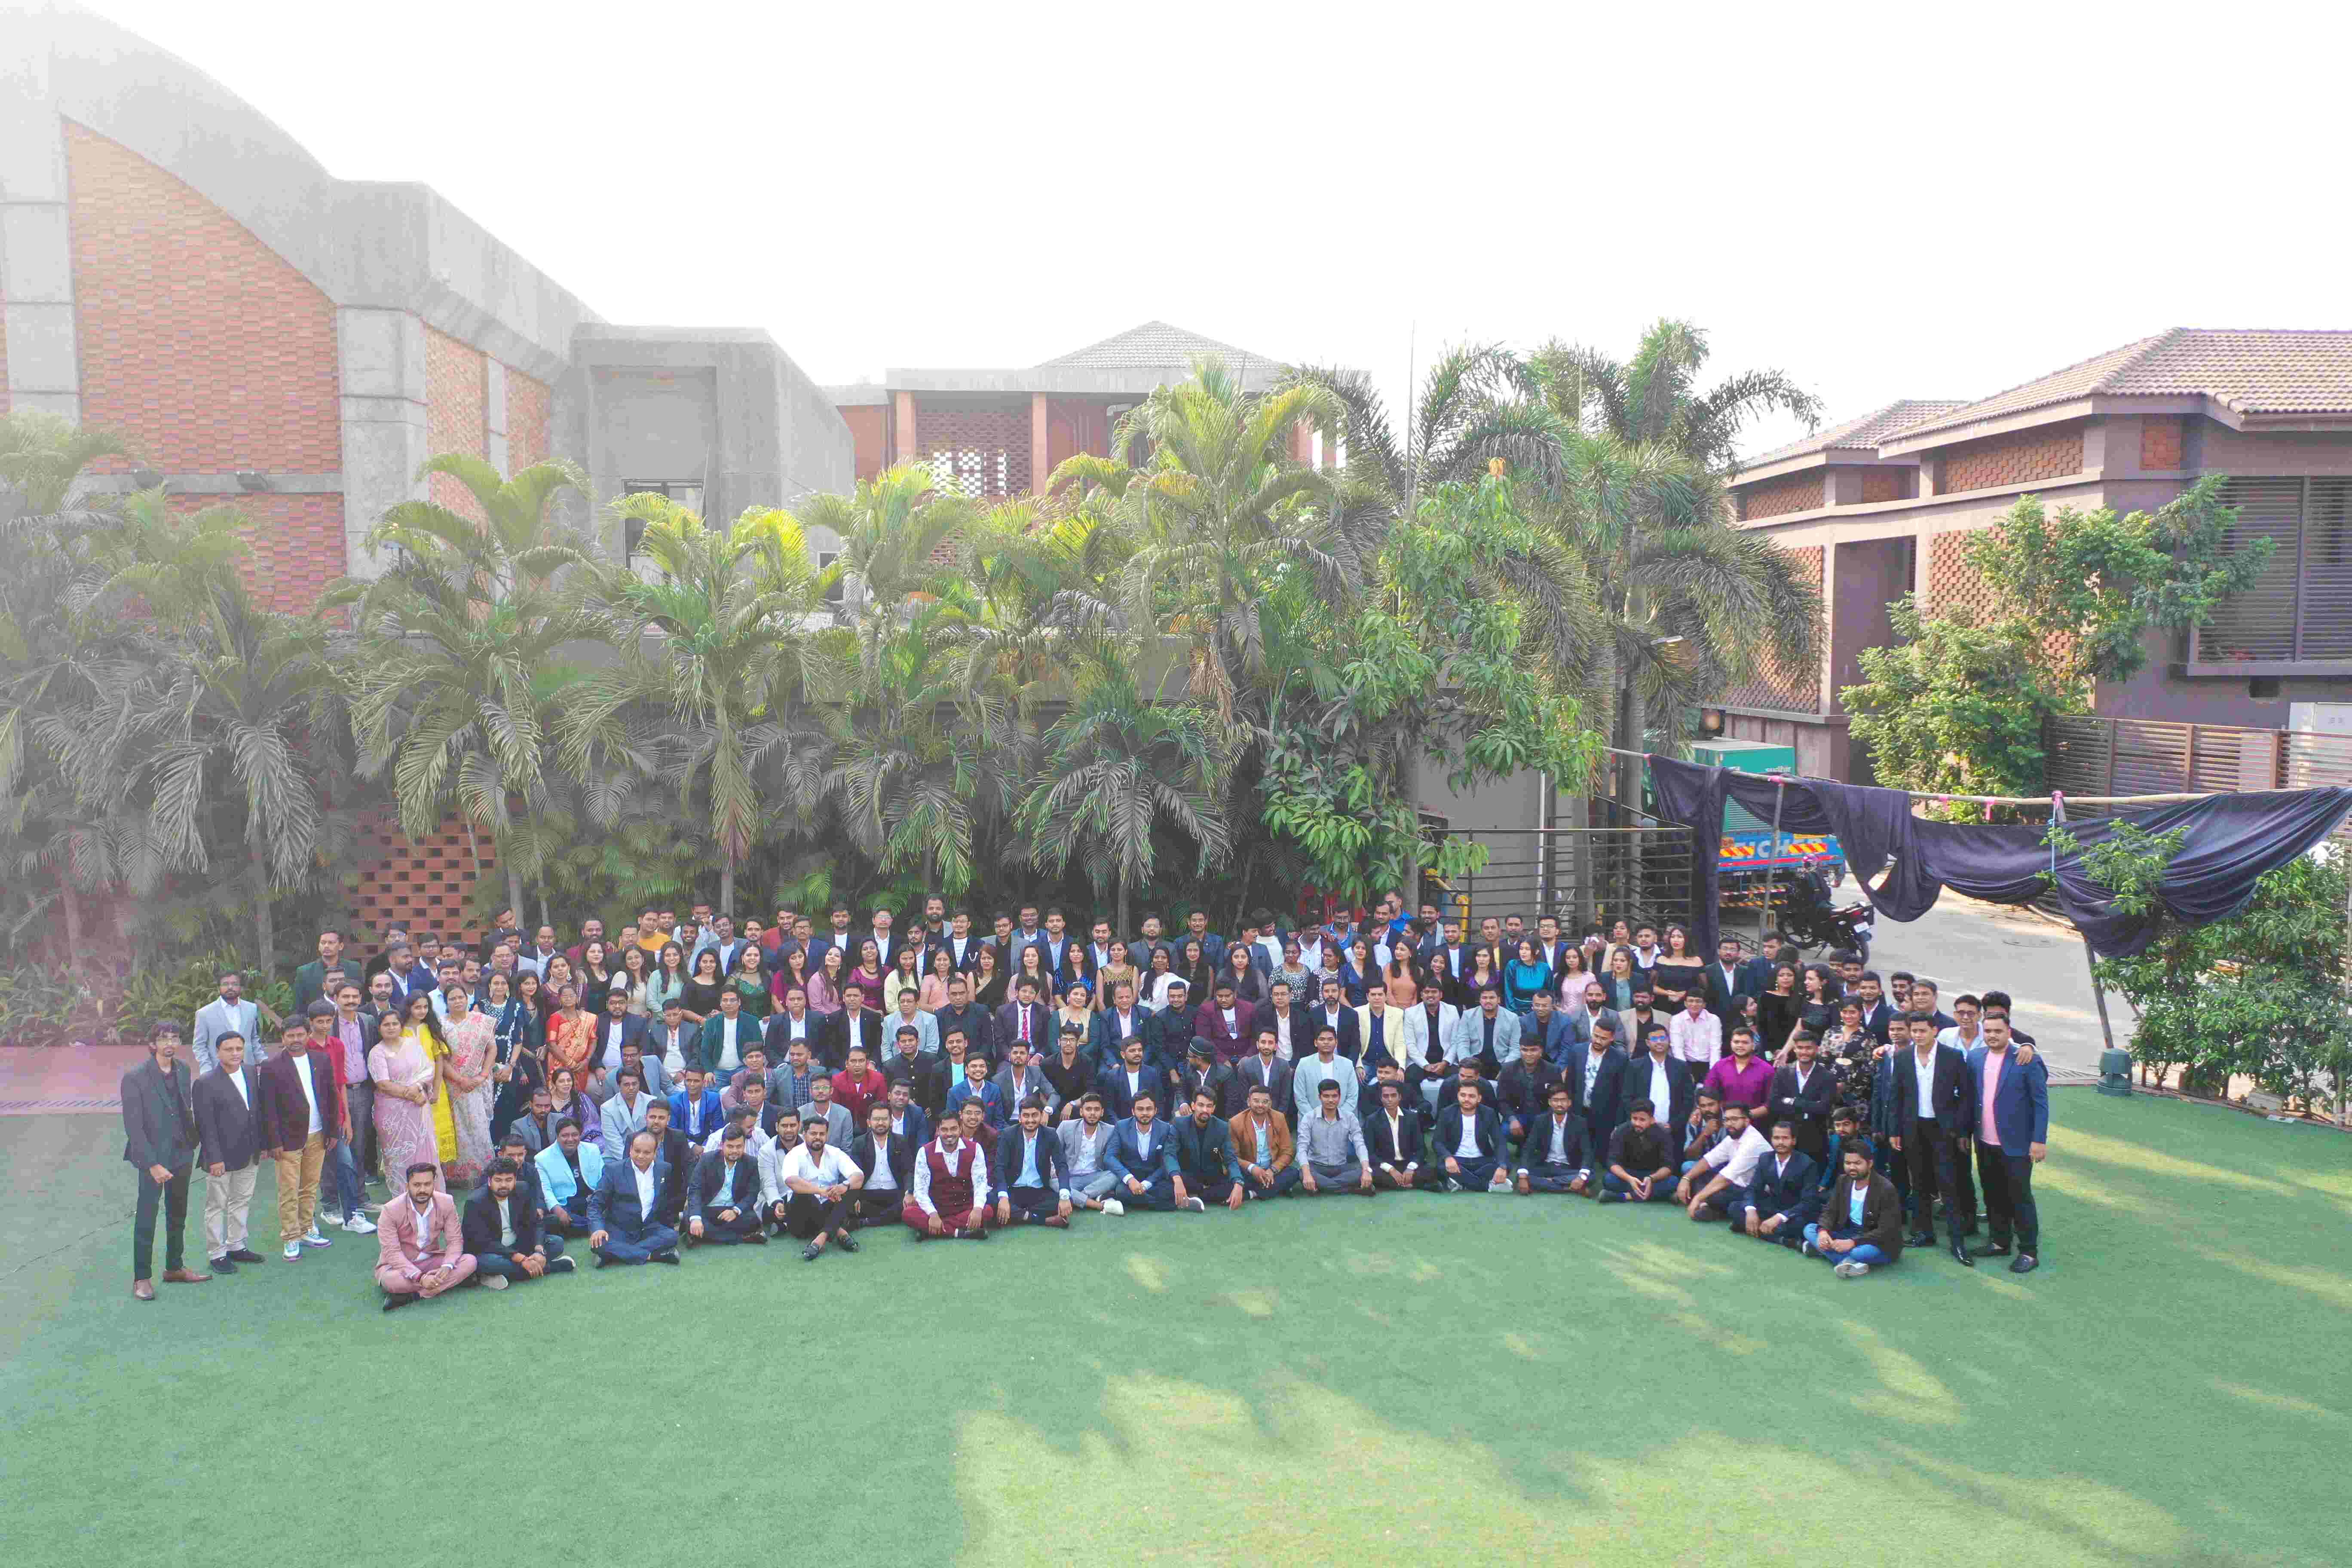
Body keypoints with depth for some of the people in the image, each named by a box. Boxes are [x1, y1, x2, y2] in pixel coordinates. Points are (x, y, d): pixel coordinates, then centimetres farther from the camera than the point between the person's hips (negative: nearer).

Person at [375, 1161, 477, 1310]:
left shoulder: (446, 1203, -10)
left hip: (431, 1261, 4)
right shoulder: (391, 1210, -19)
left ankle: (414, 1295, -26)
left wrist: (447, 1267, -30)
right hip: (398, 1265, -3)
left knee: (470, 1261, -22)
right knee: (390, 1280, -38)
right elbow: (392, 1253, -23)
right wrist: (420, 1277, -34)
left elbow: (455, 1241, -8)